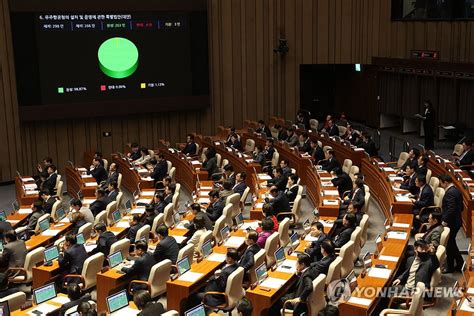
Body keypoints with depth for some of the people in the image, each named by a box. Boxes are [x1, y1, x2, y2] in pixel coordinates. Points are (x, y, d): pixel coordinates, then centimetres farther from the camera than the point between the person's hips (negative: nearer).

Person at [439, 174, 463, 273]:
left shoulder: (450, 193, -21)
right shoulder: (456, 190, 10)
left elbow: (451, 209, -27)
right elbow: (461, 207, 17)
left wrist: (445, 220, -19)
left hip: (451, 223, -10)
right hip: (456, 221, 10)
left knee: (449, 244, 3)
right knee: (452, 243, 19)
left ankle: (450, 267, 14)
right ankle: (460, 264, 25)